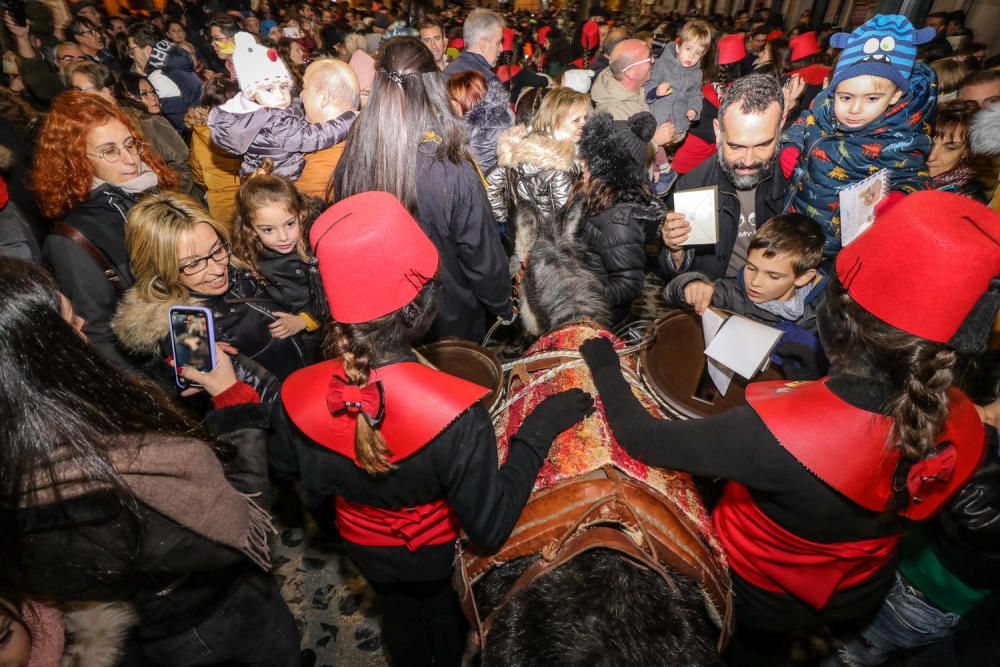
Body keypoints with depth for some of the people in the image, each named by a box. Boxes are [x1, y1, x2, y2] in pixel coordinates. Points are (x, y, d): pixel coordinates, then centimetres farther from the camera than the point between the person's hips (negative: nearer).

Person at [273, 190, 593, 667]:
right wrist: (539, 429, -28)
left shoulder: (297, 396, -30)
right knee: (448, 617, 35)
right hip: (440, 553, -2)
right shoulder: (455, 413, -43)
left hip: (366, 551, 2)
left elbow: (313, 493, -11)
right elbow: (490, 529, -31)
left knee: (398, 614, 36)